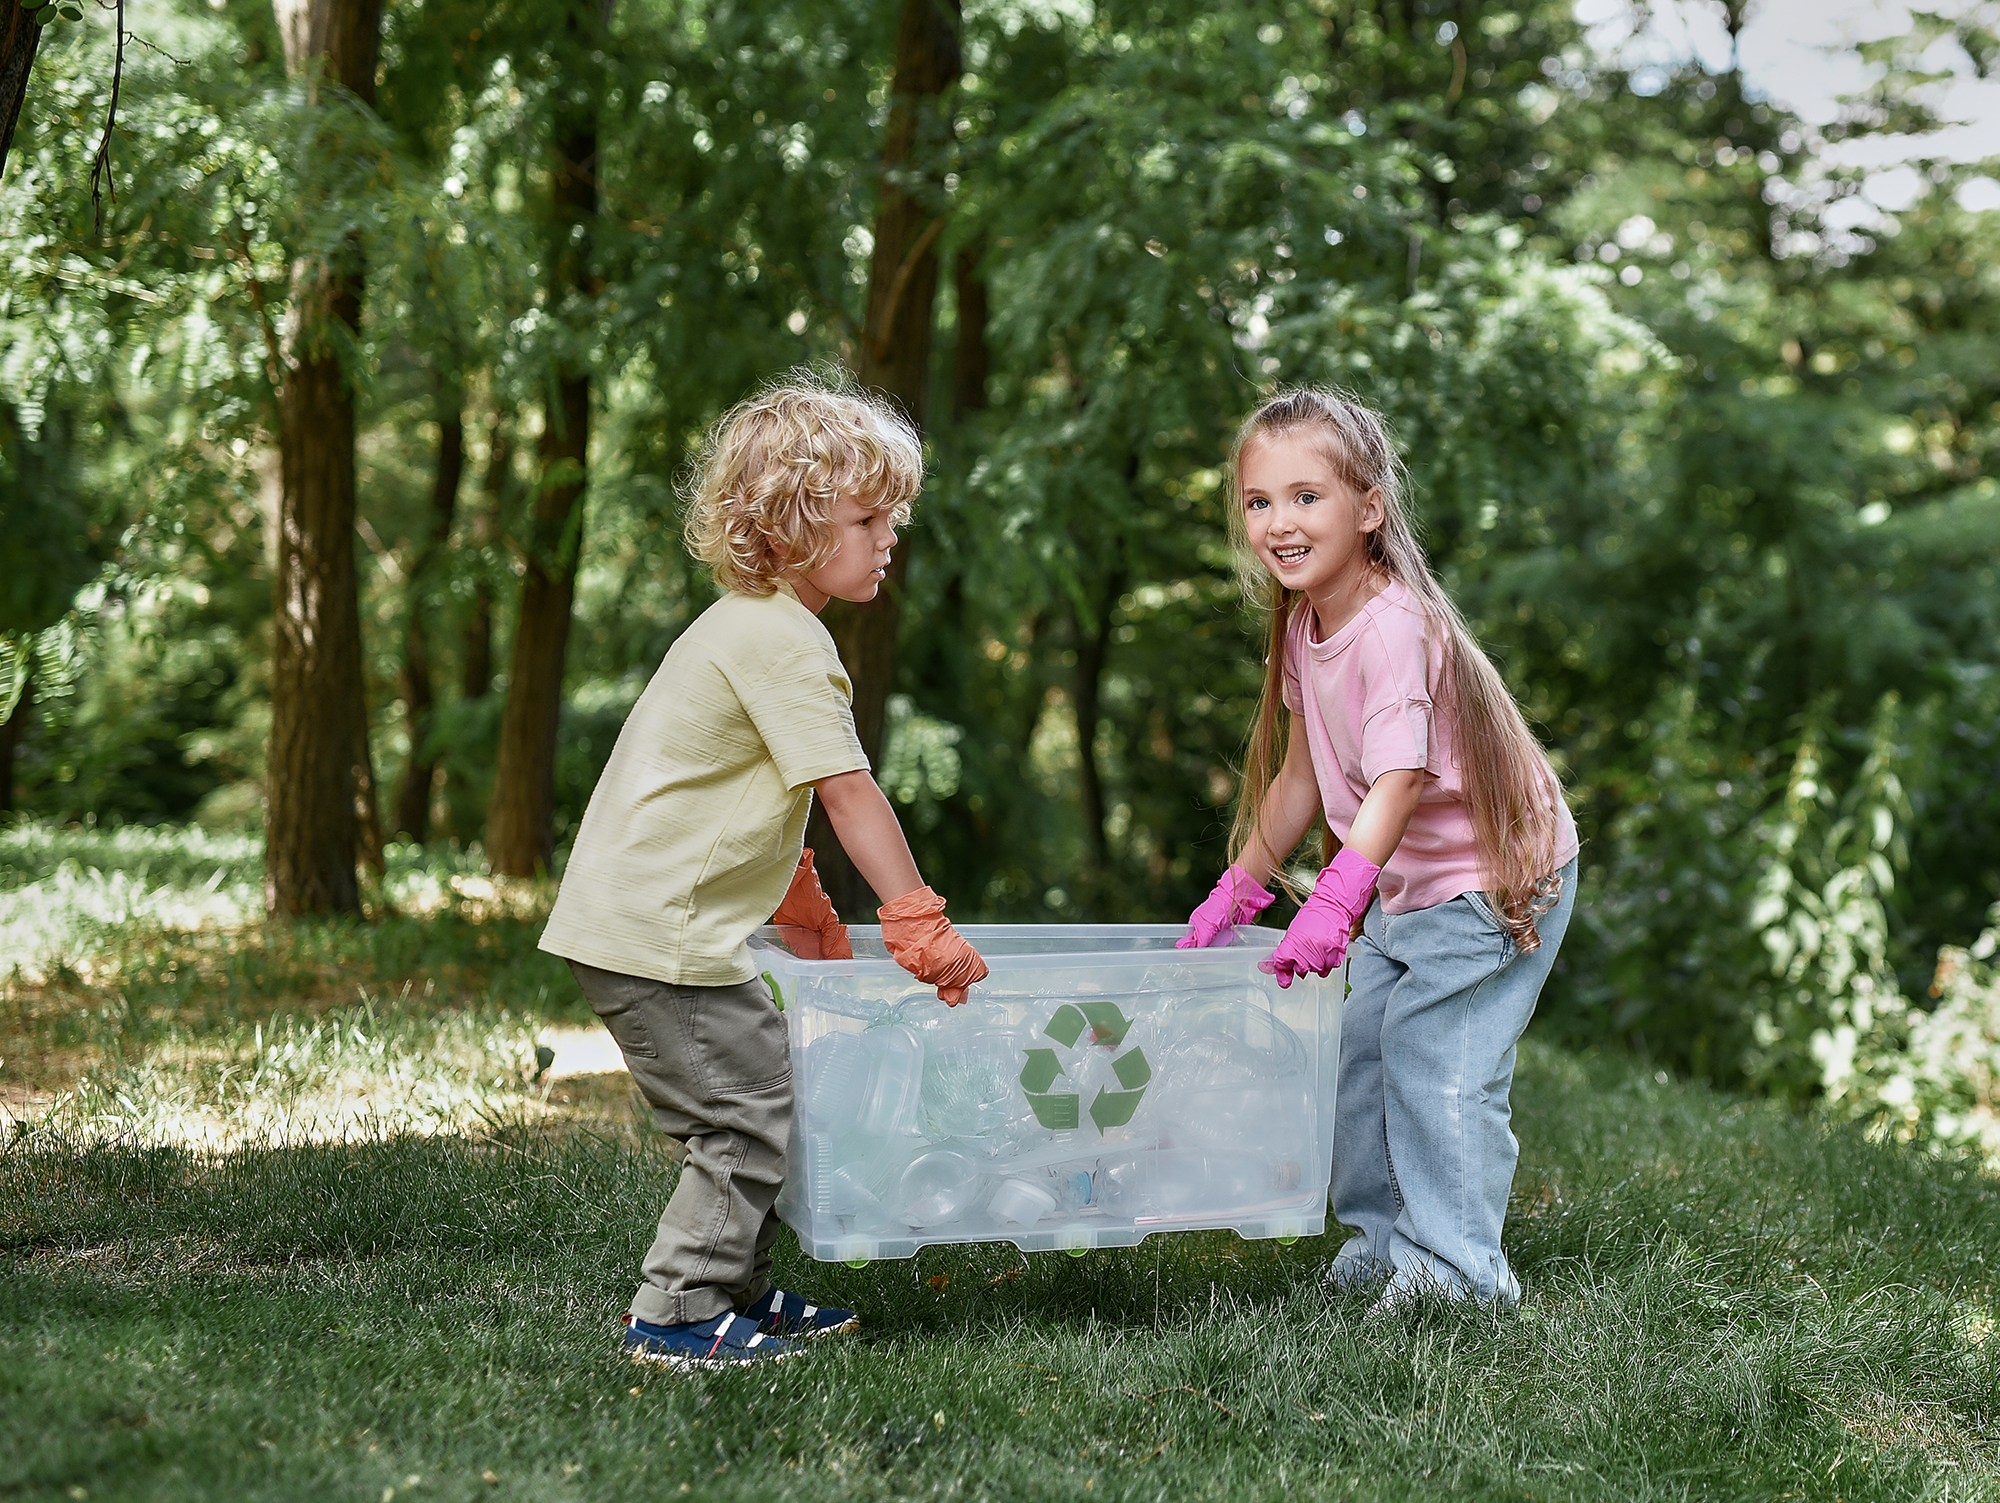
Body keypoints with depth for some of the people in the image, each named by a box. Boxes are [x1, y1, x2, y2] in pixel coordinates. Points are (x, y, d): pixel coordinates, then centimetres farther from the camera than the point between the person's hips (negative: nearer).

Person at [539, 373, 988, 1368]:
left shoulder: (748, 628, 18)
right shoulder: (784, 641, -16)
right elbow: (846, 792, -18)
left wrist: (805, 912, 30)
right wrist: (919, 921, -14)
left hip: (632, 916, 10)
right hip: (658, 935, -10)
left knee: (749, 1112, 17)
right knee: (752, 1118, -5)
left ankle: (735, 1293, 25)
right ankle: (678, 1316, 1)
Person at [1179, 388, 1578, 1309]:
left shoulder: (1396, 629, -27)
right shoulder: (1304, 624, 0)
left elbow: (1399, 782, -37)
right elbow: (1300, 771, 10)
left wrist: (1334, 904, -48)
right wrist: (1238, 892, 12)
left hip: (1497, 874, -9)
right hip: (1404, 882, 9)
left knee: (1435, 1061, -13)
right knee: (1355, 1050, 13)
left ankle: (1454, 1268, -4)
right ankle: (1380, 1236, 27)